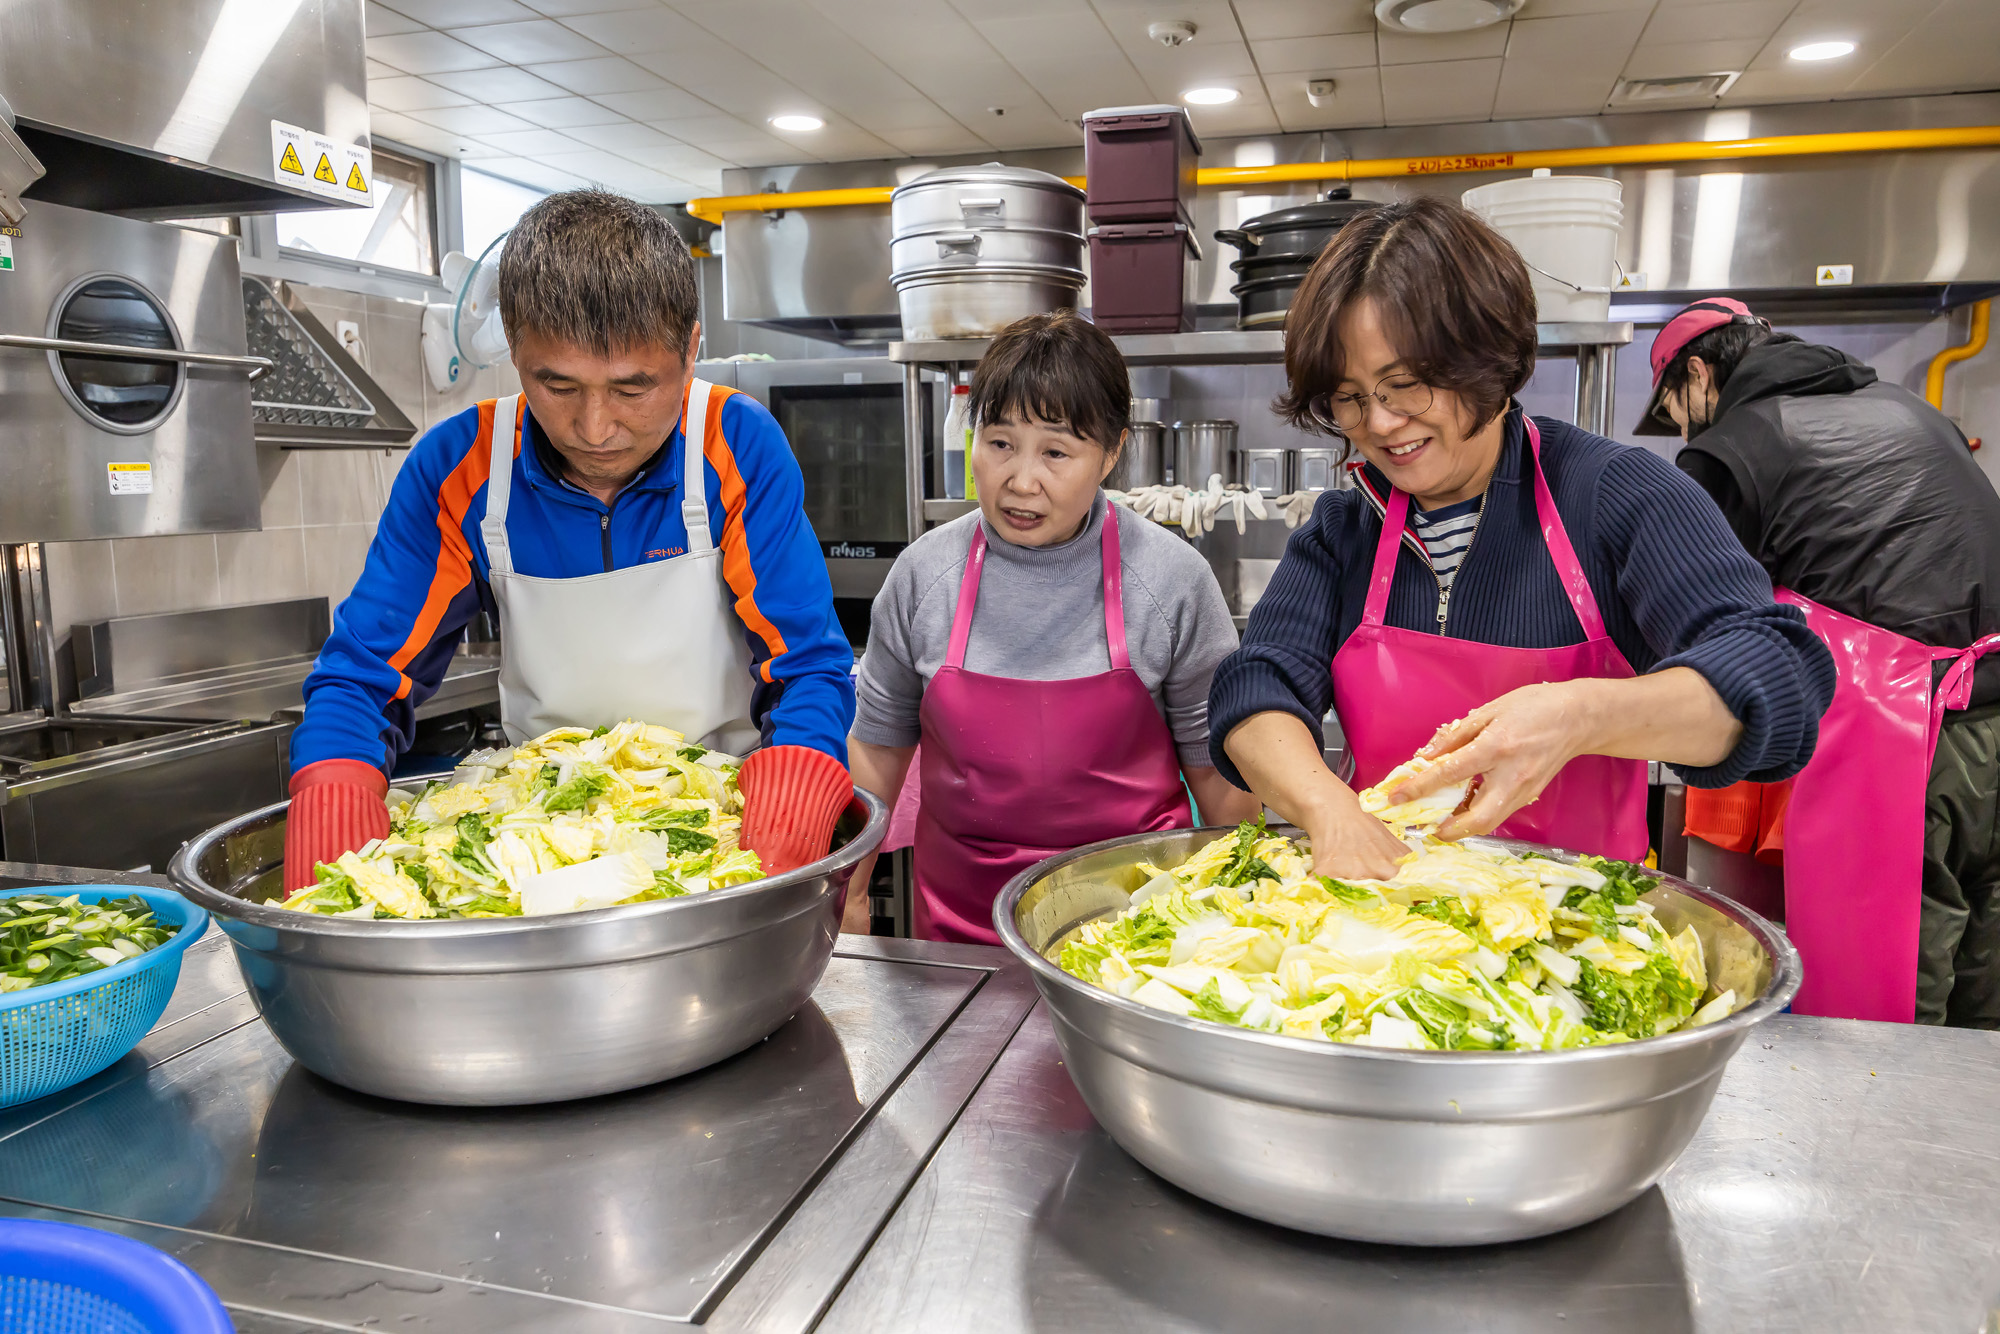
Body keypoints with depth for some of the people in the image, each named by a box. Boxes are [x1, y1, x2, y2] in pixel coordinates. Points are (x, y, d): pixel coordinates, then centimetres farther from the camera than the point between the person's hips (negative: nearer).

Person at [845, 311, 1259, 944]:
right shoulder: (923, 575, -7)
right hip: (960, 911, 2)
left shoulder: (1172, 580, -11)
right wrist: (848, 893, 8)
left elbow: (1215, 766, -1)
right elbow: (879, 745, 5)